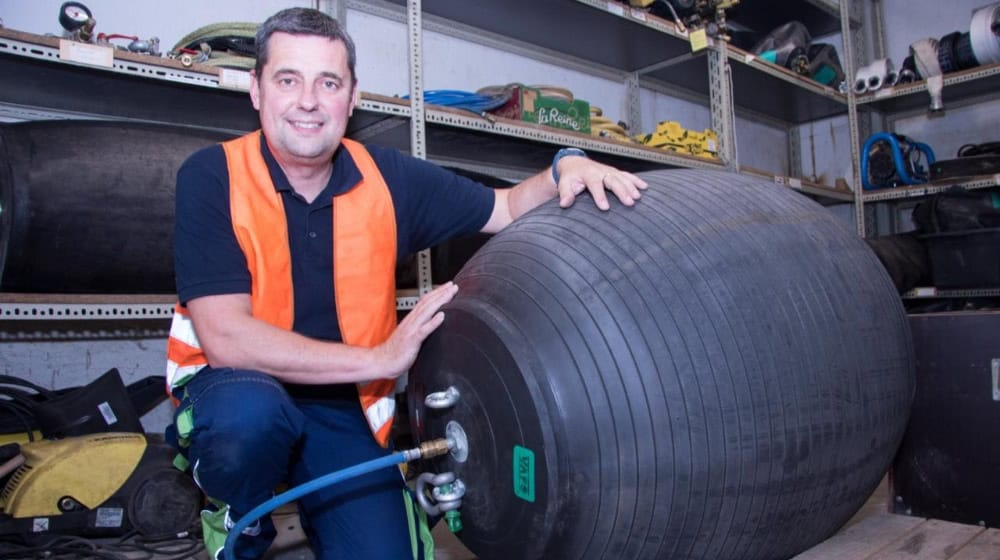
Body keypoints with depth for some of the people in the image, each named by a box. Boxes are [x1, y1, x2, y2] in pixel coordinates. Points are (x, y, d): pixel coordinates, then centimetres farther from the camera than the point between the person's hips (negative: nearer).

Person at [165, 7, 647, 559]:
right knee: (249, 413, -35)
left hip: (347, 408, 3)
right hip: (236, 389, -2)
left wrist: (564, 168, -19)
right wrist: (379, 359, -26)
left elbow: (504, 211, 2)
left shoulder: (388, 177, -6)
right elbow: (225, 338, -23)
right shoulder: (211, 177, -15)